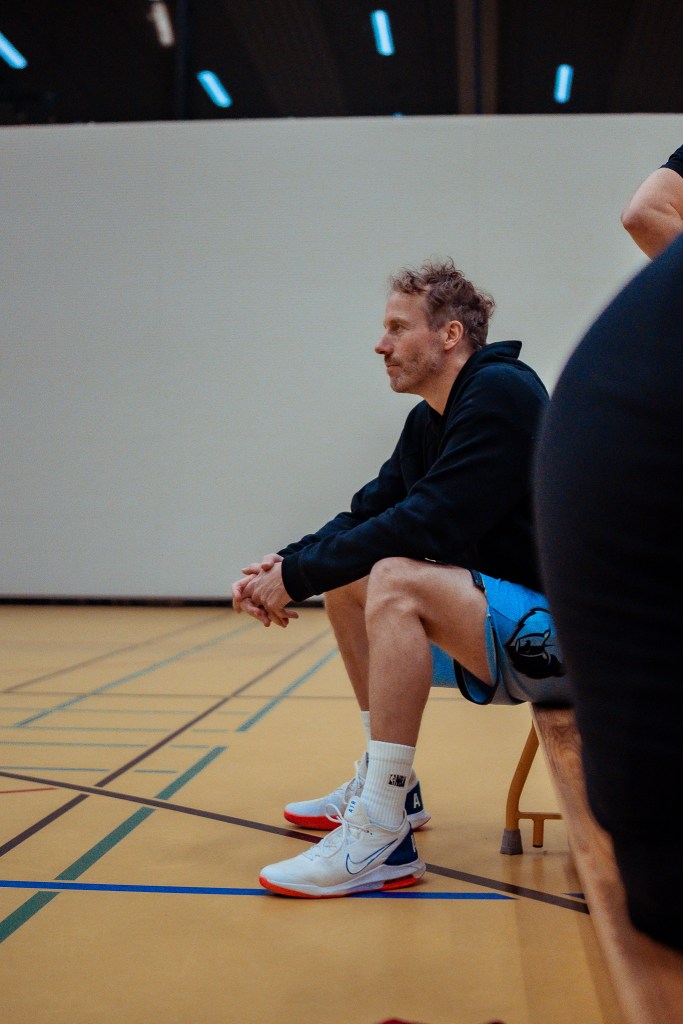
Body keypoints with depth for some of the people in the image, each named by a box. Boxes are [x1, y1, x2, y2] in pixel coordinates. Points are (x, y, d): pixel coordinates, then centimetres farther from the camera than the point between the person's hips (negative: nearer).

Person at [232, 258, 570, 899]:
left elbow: (429, 526, -25)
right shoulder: (428, 422, 12)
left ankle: (382, 837, -27)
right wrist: (284, 565, -7)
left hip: (556, 630, -10)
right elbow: (367, 513, 12)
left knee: (396, 580, -30)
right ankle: (388, 785, 18)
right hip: (496, 622, 10)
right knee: (345, 580, 15)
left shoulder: (500, 394, -16)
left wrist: (299, 575, -19)